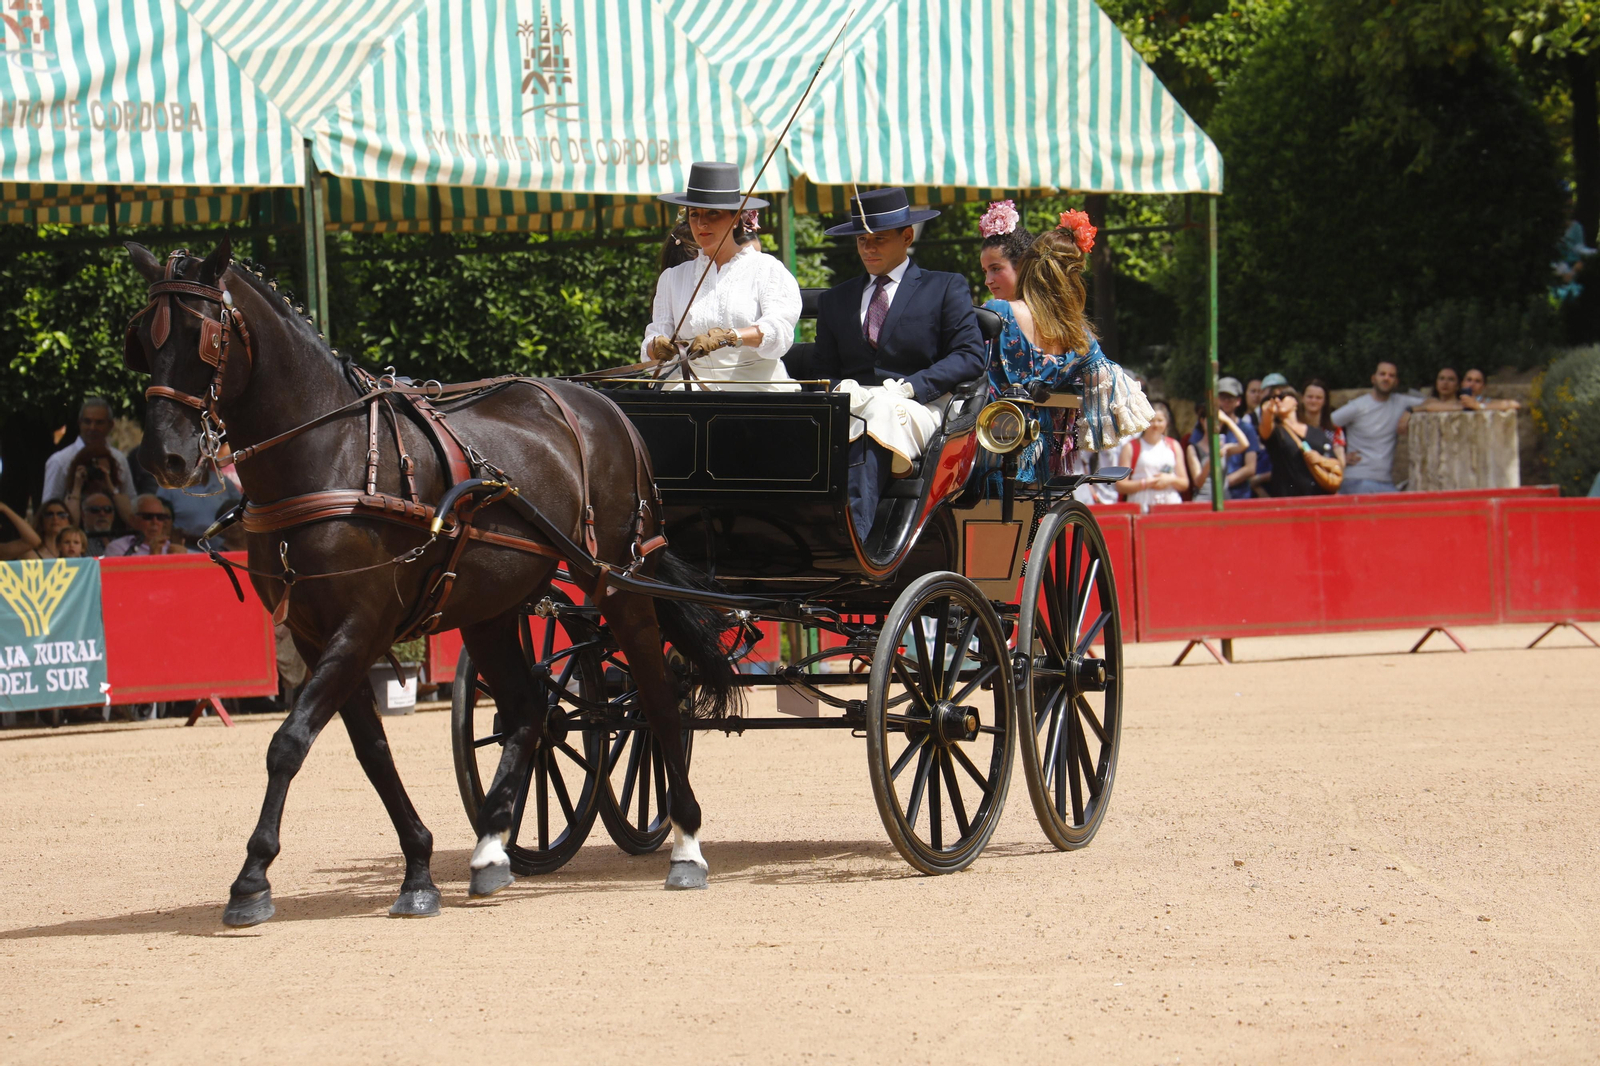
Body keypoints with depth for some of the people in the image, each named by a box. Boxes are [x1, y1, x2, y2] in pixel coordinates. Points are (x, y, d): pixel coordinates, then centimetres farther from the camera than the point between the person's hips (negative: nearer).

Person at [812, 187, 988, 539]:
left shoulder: (947, 289, 14)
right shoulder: (835, 301, 27)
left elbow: (972, 356, 3)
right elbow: (824, 373, 23)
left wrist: (911, 386, -12)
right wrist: (841, 389, -3)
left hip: (917, 411, -3)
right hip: (853, 405, 3)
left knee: (870, 431, -39)